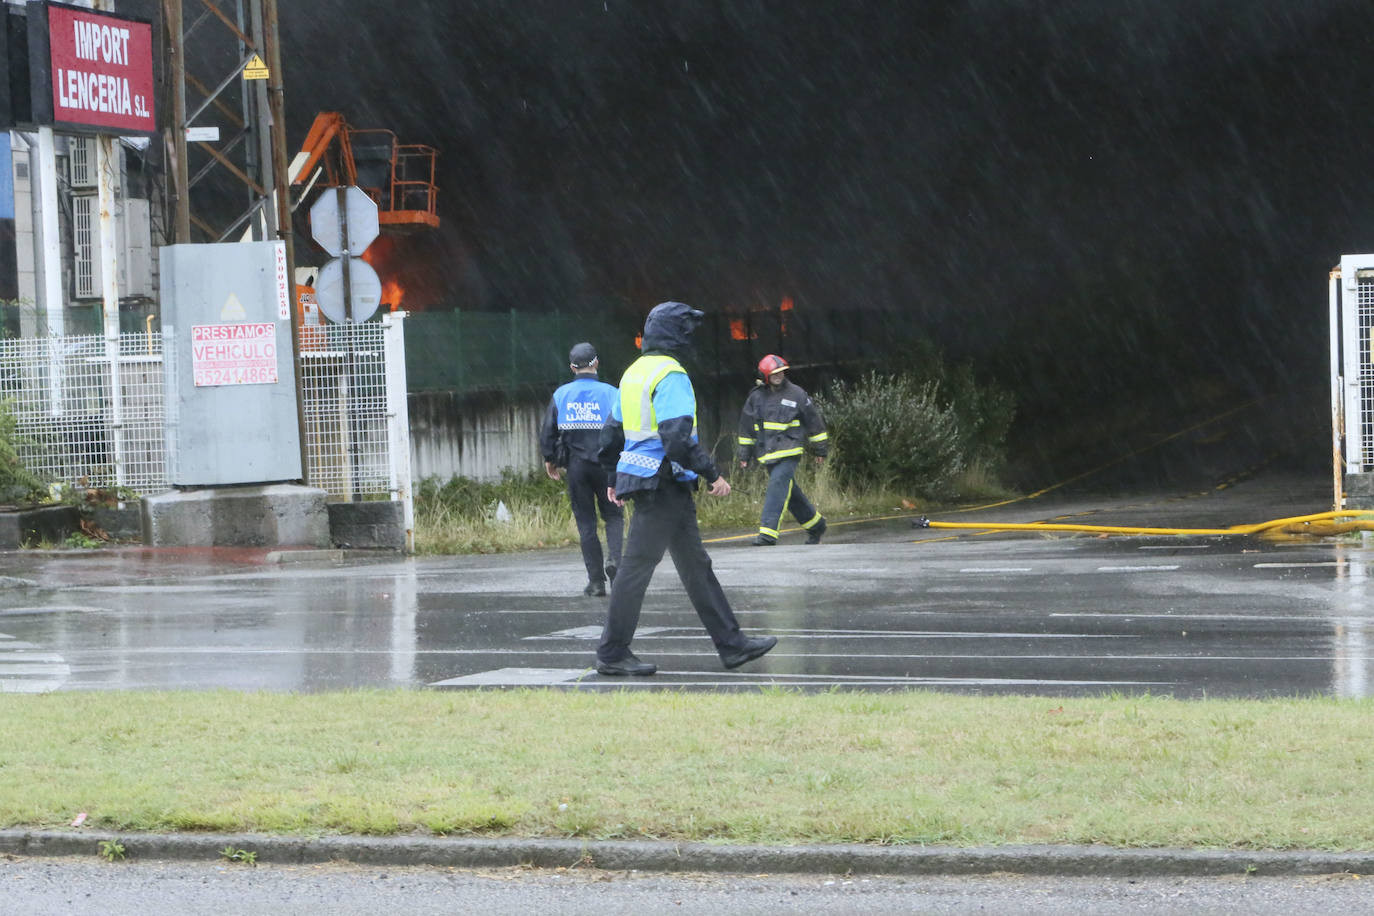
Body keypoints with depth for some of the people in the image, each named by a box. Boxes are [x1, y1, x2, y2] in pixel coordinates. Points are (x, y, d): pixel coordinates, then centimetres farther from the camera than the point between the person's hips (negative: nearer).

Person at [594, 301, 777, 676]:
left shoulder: (635, 372, 15)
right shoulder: (670, 375, -15)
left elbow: (611, 434, 21)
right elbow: (678, 437, -25)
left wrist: (615, 477, 30)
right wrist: (712, 475, -19)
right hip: (662, 485, -10)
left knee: (696, 566, 12)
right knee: (638, 567, -5)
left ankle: (731, 644, 16)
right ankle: (612, 654, 0)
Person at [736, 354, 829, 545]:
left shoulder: (796, 395, -1)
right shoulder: (756, 397, 8)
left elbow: (813, 422, 7)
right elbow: (746, 427, 17)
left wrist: (821, 449, 11)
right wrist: (745, 454, 18)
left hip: (789, 453, -5)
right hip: (767, 454, 5)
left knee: (777, 490, -18)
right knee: (791, 493, 12)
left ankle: (768, 534, -24)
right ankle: (816, 525, 30)